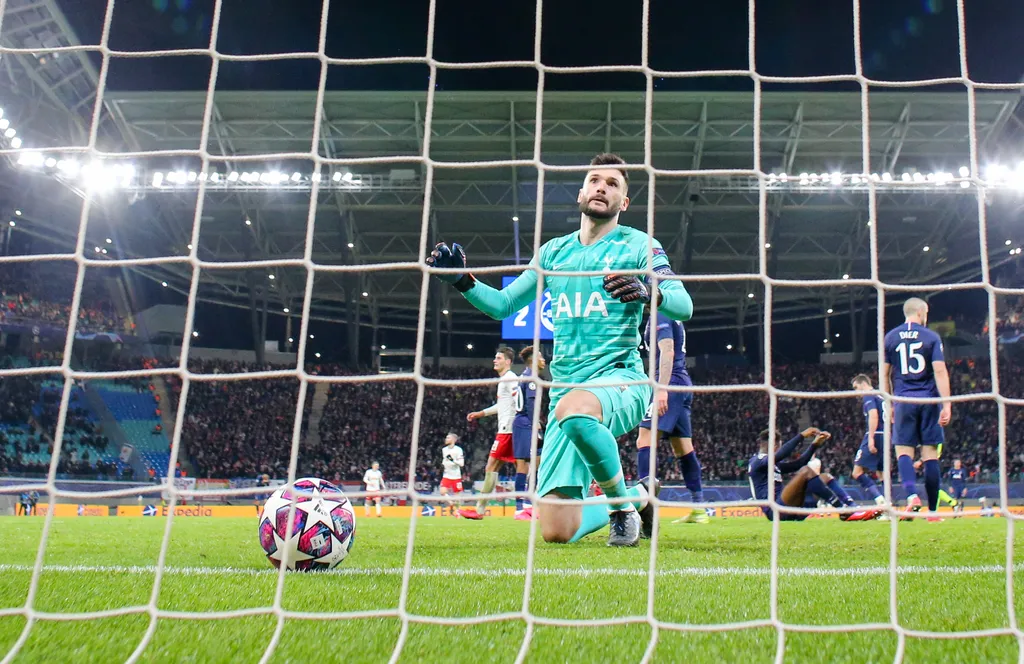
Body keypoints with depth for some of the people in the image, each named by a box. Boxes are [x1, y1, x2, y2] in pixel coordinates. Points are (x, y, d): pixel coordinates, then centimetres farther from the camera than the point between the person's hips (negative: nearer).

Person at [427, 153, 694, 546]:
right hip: (566, 390, 4)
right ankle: (637, 497, 25)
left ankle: (624, 500, -14)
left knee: (574, 408, -43)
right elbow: (502, 305, 21)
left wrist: (648, 292, -30)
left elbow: (683, 306, -9)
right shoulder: (554, 251, 16)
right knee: (556, 532, -6)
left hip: (620, 379, -4)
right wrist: (462, 281, 4)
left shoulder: (637, 245, 3)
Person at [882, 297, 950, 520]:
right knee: (930, 453, 2)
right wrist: (947, 405, -8)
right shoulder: (931, 337, 2)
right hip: (928, 400, -1)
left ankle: (912, 494, -24)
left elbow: (884, 373, 9)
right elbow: (940, 371, -7)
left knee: (904, 451, 2)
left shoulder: (890, 337, 8)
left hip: (904, 400, 1)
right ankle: (933, 510, 4)